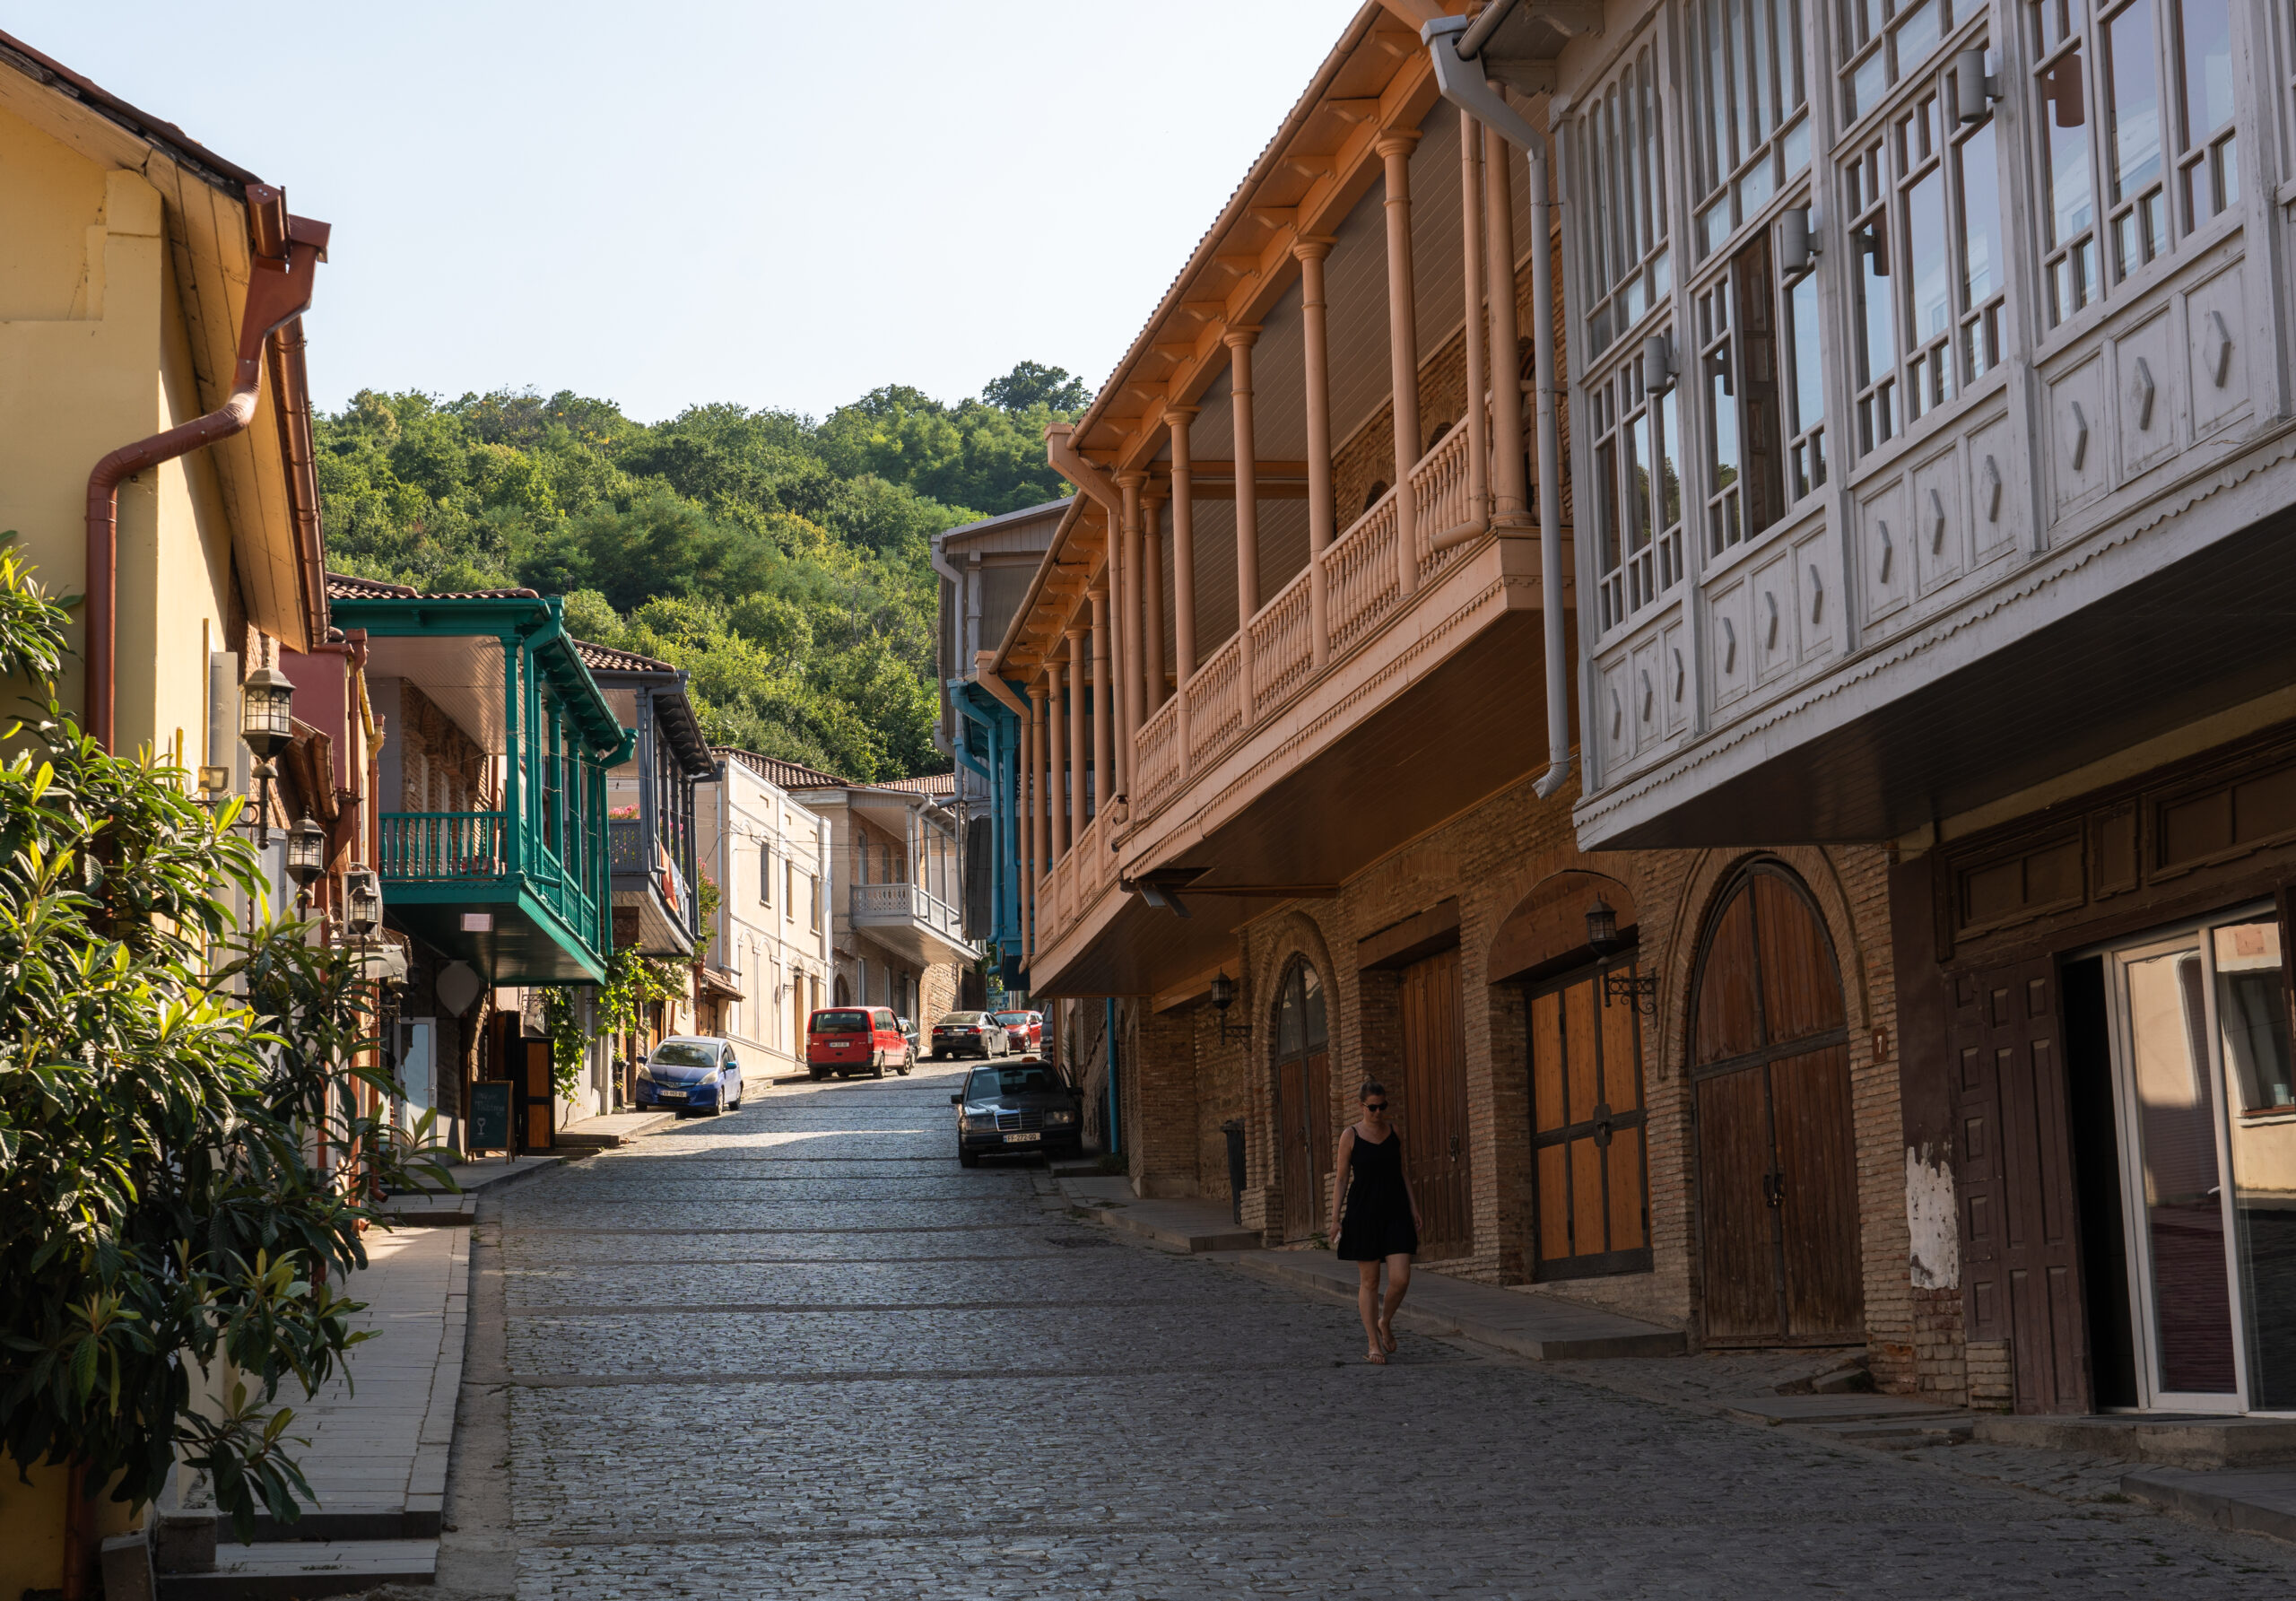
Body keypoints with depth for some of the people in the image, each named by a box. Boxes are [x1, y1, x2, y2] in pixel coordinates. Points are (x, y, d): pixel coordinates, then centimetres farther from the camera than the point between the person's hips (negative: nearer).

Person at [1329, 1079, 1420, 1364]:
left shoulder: (1395, 1132, 8)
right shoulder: (1350, 1136, -2)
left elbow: (1402, 1173, 15)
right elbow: (1341, 1178, 0)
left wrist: (1414, 1208, 8)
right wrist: (1335, 1218, -7)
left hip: (1395, 1212, 2)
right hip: (1363, 1214, -2)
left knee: (1400, 1279, -9)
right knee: (1370, 1281, 2)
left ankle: (1385, 1322, 19)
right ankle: (1374, 1345, 11)